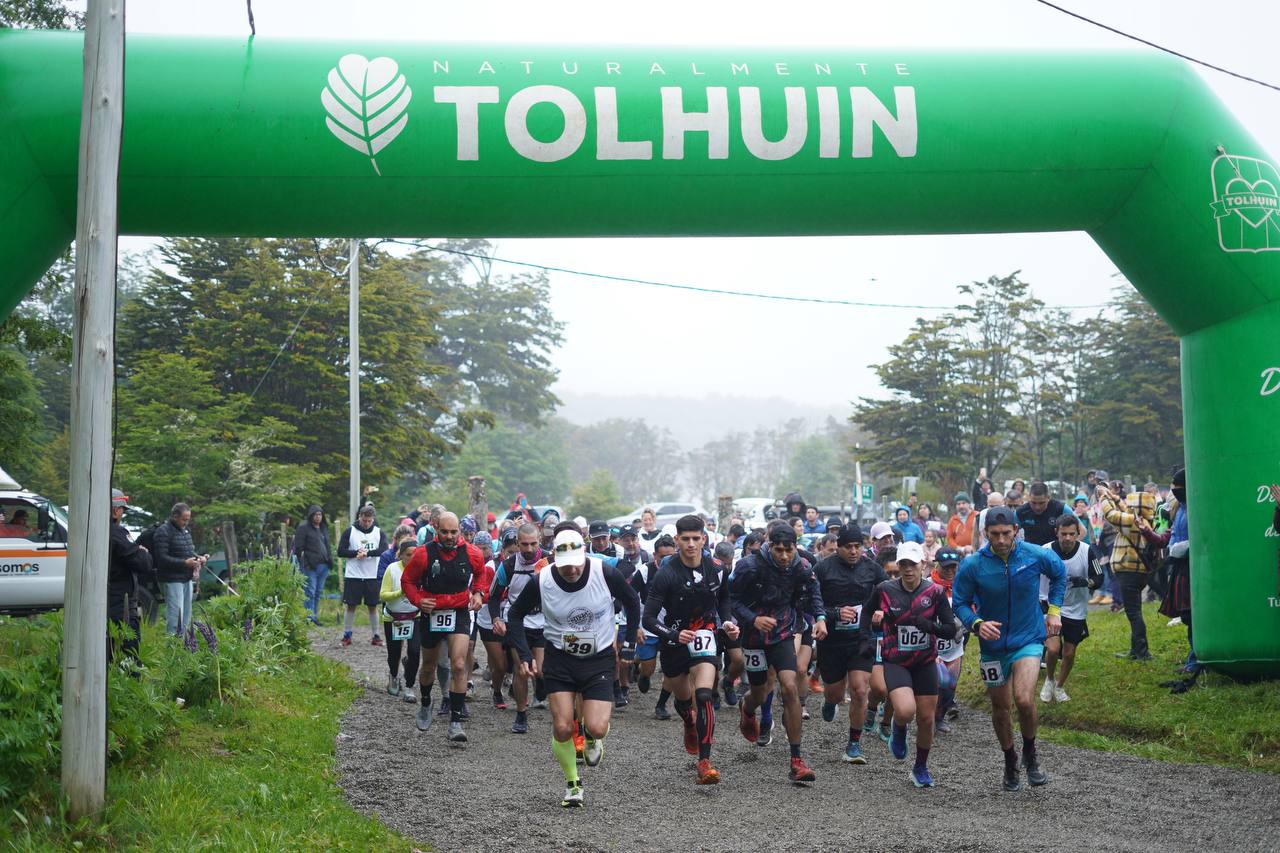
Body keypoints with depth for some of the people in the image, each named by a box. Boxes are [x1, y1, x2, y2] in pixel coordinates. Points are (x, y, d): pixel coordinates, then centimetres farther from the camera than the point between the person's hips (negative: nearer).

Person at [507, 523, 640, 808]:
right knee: (562, 728, -7)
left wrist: (629, 644, 3)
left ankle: (591, 738, 26)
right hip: (559, 659, 1)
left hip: (599, 659, -1)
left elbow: (632, 602, 3)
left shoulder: (605, 574, -17)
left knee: (597, 728, -13)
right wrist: (525, 655, -6)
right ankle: (572, 783, 18)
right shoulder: (541, 582, -15)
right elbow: (516, 614, 3)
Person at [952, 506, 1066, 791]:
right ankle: (1010, 762, 37)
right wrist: (977, 624, -23)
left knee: (1024, 699, -21)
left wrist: (1054, 610, 8)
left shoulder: (1037, 556, -12)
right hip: (993, 644, 2)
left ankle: (1030, 753, 6)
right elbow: (960, 603, -5)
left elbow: (1059, 573, 11)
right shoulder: (972, 565, -15)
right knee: (1000, 708, 13)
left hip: (1029, 639, -1)